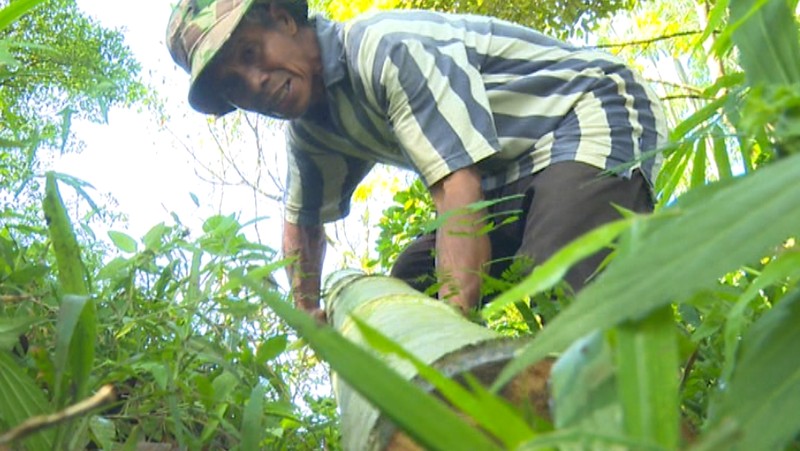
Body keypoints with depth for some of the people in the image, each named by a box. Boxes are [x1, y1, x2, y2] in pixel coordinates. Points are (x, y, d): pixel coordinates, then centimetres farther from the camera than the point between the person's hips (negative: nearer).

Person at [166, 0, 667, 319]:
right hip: (518, 178, 9)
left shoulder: (385, 47, -24)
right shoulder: (309, 129, 6)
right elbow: (302, 221, 25)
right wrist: (308, 313, 14)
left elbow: (459, 189, -32)